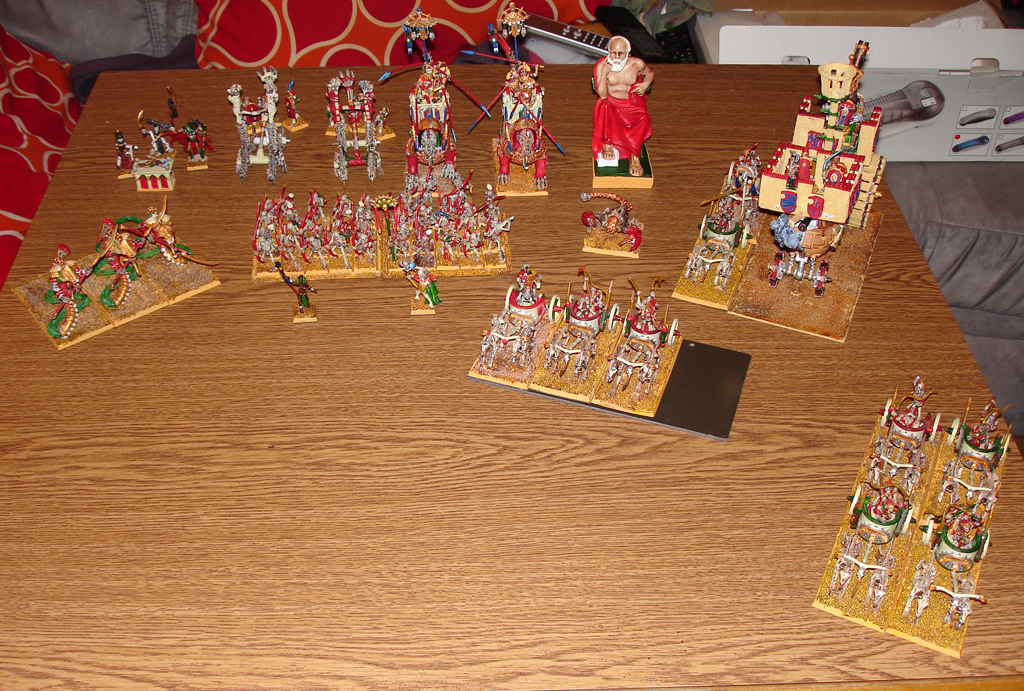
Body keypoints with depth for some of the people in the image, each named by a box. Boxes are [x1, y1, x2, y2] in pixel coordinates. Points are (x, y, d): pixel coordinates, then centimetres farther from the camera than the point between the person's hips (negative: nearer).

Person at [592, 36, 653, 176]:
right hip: (611, 101, -1)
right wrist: (604, 73, -27)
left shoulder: (637, 64, -6)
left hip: (632, 103, 1)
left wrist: (646, 84, -4)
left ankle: (634, 156, -17)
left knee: (643, 118, -31)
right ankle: (607, 144, -17)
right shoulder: (601, 66, -11)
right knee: (604, 107, -38)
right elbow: (602, 95, -16)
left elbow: (650, 73, 18)